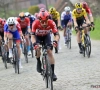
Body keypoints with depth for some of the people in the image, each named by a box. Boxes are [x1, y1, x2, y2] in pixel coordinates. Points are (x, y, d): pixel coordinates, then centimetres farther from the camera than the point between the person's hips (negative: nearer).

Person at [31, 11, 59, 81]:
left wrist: (55, 41, -57)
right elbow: (33, 35, -37)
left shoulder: (51, 23, -34)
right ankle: (39, 62, 9)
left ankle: (52, 72, -10)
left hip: (46, 36, 0)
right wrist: (34, 43, -56)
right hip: (38, 36, 0)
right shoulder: (36, 23, -35)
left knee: (50, 52, -14)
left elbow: (56, 34, -35)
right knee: (38, 50, -24)